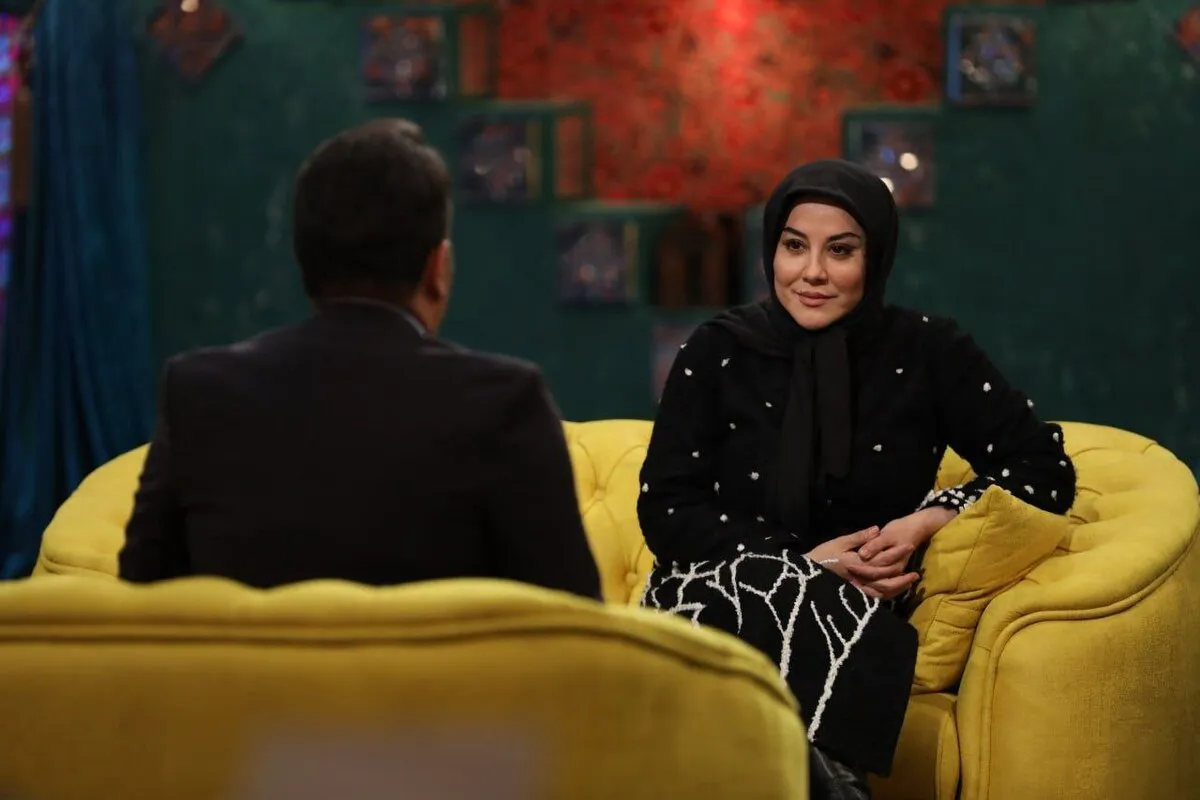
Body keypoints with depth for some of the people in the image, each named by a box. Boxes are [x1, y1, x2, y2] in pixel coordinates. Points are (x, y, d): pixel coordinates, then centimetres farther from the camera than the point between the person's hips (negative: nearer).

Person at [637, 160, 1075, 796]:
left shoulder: (927, 351, 5)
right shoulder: (717, 351, 5)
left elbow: (1045, 469, 4)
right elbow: (665, 509, 1)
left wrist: (927, 521, -12)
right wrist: (803, 562, -12)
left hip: (857, 617, -1)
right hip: (723, 599, 1)